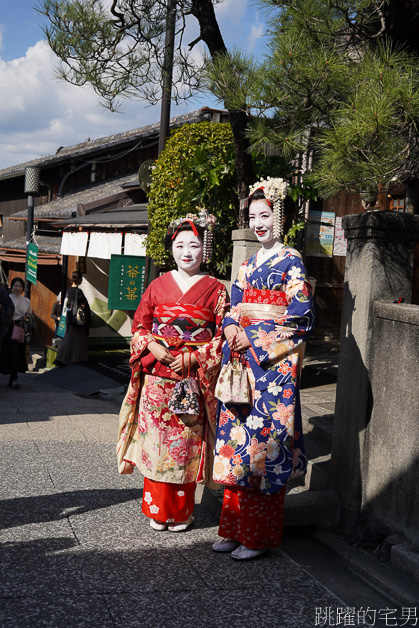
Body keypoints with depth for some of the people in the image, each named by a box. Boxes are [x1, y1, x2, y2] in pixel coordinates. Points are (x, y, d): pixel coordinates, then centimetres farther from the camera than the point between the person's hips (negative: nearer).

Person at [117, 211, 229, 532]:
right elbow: (140, 325, 11)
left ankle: (182, 511, 15)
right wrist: (153, 347, -8)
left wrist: (192, 359, -13)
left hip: (193, 379, -2)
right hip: (157, 377, 2)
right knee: (156, 440, 4)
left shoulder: (215, 290, 2)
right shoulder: (158, 285, 10)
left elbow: (222, 336, -1)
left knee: (186, 444, 0)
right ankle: (158, 509, 18)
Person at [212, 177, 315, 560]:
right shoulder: (249, 264, 17)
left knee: (264, 442, -5)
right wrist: (232, 331, -2)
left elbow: (301, 317, -11)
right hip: (243, 361, 7)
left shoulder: (291, 262, -4)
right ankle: (234, 528, 18)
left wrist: (255, 341, -13)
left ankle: (259, 536, 5)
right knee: (238, 438, 8)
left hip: (274, 363, -7)